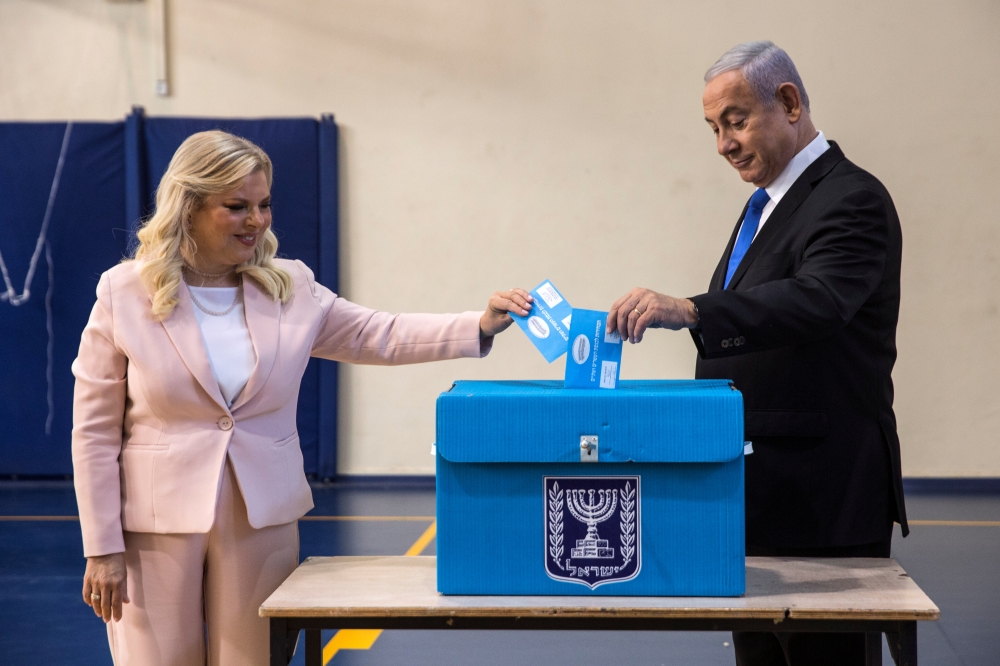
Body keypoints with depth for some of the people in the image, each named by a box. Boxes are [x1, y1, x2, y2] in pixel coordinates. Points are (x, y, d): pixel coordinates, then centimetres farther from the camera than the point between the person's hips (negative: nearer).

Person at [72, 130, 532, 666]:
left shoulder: (291, 287, 3)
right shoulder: (124, 294, -5)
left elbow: (382, 338, 3)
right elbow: (94, 431, -3)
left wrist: (482, 324, -13)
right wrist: (102, 549, -6)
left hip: (263, 519, 3)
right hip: (157, 523, -2)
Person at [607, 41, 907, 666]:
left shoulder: (852, 199, -14)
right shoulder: (768, 202, 17)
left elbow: (817, 300, -33)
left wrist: (689, 311, -44)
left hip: (822, 496, -9)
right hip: (761, 495, 9)